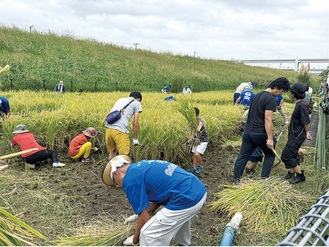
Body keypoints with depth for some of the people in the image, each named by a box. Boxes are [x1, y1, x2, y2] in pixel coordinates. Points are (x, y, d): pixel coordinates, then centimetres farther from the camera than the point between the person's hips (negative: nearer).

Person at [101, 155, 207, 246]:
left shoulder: (130, 179, -7)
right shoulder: (142, 166, 19)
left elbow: (145, 218, -3)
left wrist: (135, 240, 14)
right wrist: (140, 214, 30)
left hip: (186, 200, -9)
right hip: (199, 190, 10)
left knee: (148, 234, 4)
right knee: (180, 220, 38)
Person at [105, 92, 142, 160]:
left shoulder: (120, 100, 27)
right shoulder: (137, 103, 11)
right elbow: (135, 123, 4)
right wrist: (135, 139, 13)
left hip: (108, 128, 6)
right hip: (120, 130, -6)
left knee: (112, 151, 22)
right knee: (124, 155, 3)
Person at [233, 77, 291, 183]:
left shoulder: (258, 95, 13)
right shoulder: (271, 99, -14)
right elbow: (267, 120, -21)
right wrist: (270, 138, -21)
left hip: (248, 132, 7)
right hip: (260, 134, -7)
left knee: (242, 156, 8)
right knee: (270, 155, 15)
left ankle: (236, 180, 10)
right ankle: (263, 178, 12)